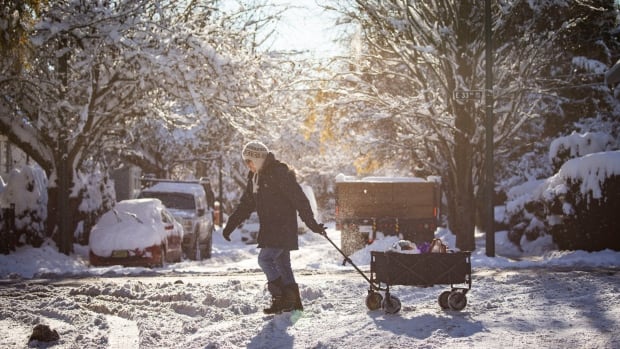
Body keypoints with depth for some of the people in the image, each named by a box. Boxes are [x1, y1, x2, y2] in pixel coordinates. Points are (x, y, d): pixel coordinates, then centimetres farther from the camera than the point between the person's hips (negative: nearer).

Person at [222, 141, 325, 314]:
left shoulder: (280, 173, -14)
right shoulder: (255, 177, 13)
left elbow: (300, 200, -16)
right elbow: (245, 205, 21)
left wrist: (312, 224, -19)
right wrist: (230, 225, 17)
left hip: (283, 228, -9)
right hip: (269, 229, 9)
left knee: (265, 259, -15)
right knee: (282, 264, 9)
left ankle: (282, 297, -10)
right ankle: (294, 303, 13)